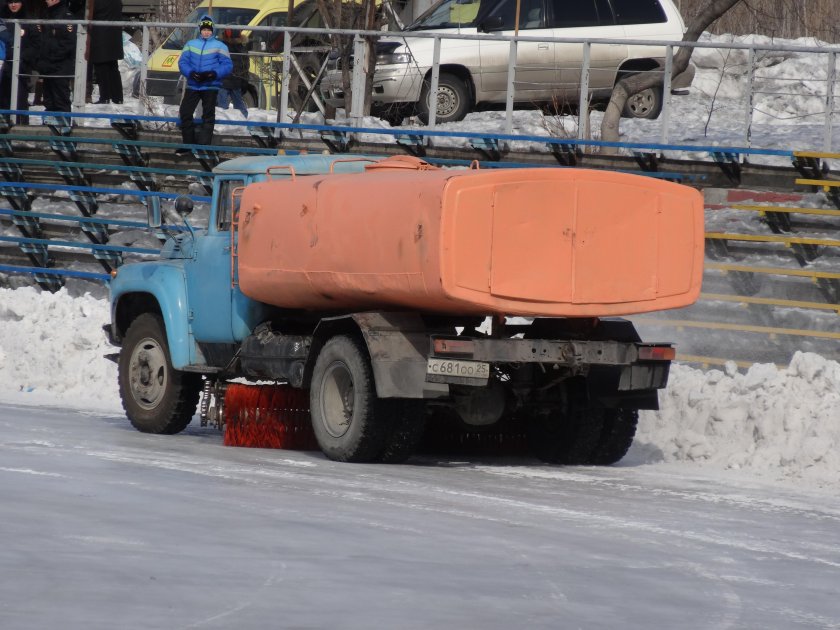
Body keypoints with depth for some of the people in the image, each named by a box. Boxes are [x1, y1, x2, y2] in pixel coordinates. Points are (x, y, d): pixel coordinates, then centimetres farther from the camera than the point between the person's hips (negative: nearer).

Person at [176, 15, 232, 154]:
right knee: (185, 113, -1)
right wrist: (191, 73, -14)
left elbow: (227, 66, -2)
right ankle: (188, 144, 9)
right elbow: (182, 62, 6)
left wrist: (213, 74, -20)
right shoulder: (190, 45, 12)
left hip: (210, 86, -3)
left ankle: (204, 145, 1)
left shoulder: (220, 46, 3)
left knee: (208, 116, -2)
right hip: (193, 85, 3)